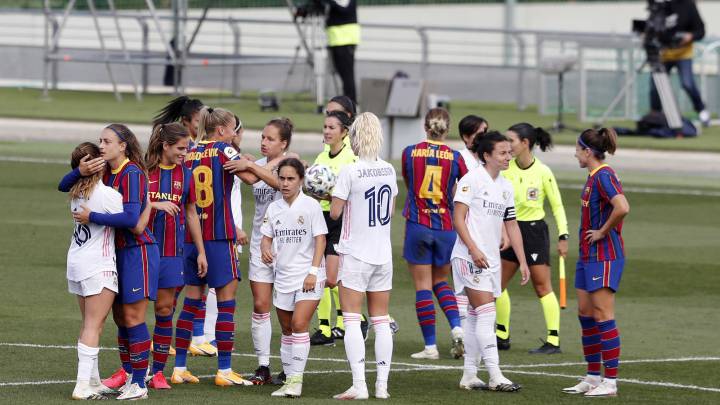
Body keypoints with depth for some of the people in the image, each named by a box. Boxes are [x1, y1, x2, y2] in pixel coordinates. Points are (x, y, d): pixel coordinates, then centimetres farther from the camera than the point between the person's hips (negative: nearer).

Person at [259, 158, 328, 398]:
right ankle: (289, 378, 17)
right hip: (283, 276, 6)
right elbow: (267, 237, 12)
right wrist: (266, 250, -12)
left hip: (307, 277, -6)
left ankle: (296, 379, -16)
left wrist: (314, 271, -14)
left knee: (299, 324, -17)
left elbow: (320, 239, -7)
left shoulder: (310, 206, -6)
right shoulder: (274, 208, 7)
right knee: (286, 329, 10)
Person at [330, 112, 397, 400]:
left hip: (355, 254, -5)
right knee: (381, 321, 9)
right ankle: (382, 385, 9)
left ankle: (359, 384, -13)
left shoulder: (350, 172, -14)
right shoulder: (388, 170, 4)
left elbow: (335, 212, -10)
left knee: (351, 319, -4)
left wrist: (335, 195, 7)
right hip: (383, 254, 5)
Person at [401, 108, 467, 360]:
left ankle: (430, 346, 1)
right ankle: (456, 328, -2)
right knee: (440, 281, 18)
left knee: (423, 286, 3)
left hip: (417, 225, -1)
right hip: (446, 227, 1)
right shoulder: (455, 157, -4)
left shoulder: (409, 153, -3)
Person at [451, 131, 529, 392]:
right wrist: (473, 249, -22)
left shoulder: (506, 187, 14)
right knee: (486, 313, -14)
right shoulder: (472, 180, -8)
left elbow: (511, 225, 20)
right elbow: (458, 218, -13)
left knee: (477, 317, 9)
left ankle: (469, 375, 14)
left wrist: (522, 261, 16)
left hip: (491, 260, 8)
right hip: (470, 258, -8)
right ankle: (495, 376, -18)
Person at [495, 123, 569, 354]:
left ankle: (553, 341, -2)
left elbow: (557, 206, -4)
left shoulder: (542, 172, -11)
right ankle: (502, 337, 19)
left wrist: (563, 237, -7)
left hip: (535, 231, -5)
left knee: (542, 285, -5)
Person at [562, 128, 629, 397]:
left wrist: (602, 232, -19)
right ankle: (593, 377, 20)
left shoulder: (604, 176, -17)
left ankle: (610, 382, -6)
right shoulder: (593, 176, 13)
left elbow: (622, 208, -31)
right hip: (588, 254, 10)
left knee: (602, 315, -8)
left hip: (604, 256, -10)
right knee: (585, 313, 13)